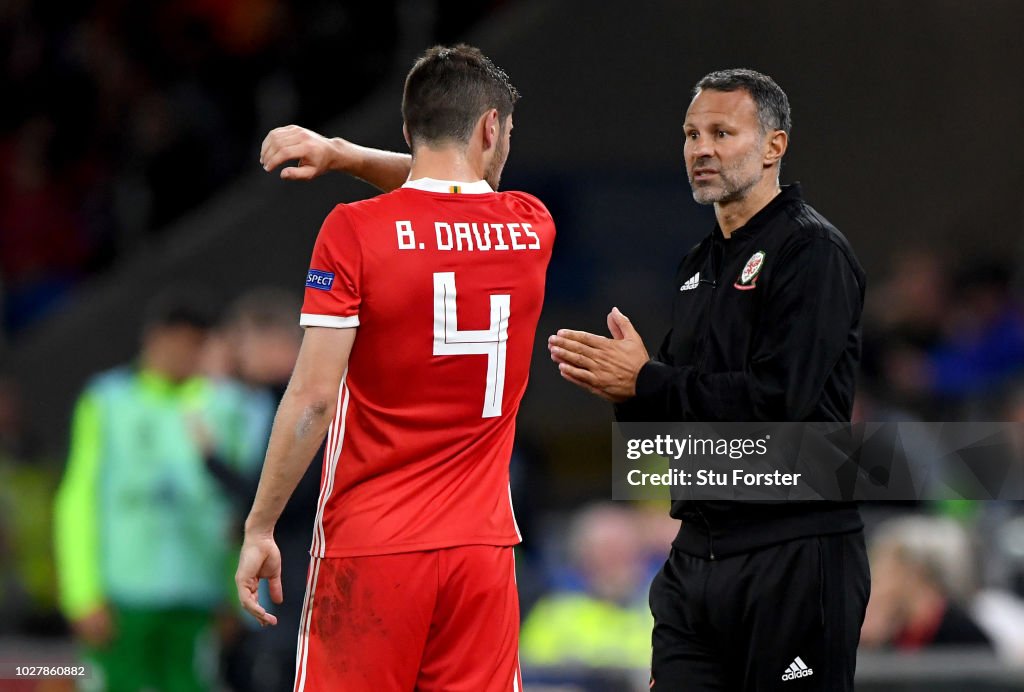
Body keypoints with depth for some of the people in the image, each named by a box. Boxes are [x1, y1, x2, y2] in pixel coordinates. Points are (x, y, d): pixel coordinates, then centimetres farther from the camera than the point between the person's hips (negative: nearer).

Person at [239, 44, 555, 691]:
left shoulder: (354, 230, -7)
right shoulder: (532, 227, 5)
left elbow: (313, 398, -10)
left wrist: (258, 529, -4)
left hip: (370, 547, -3)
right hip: (483, 545, 3)